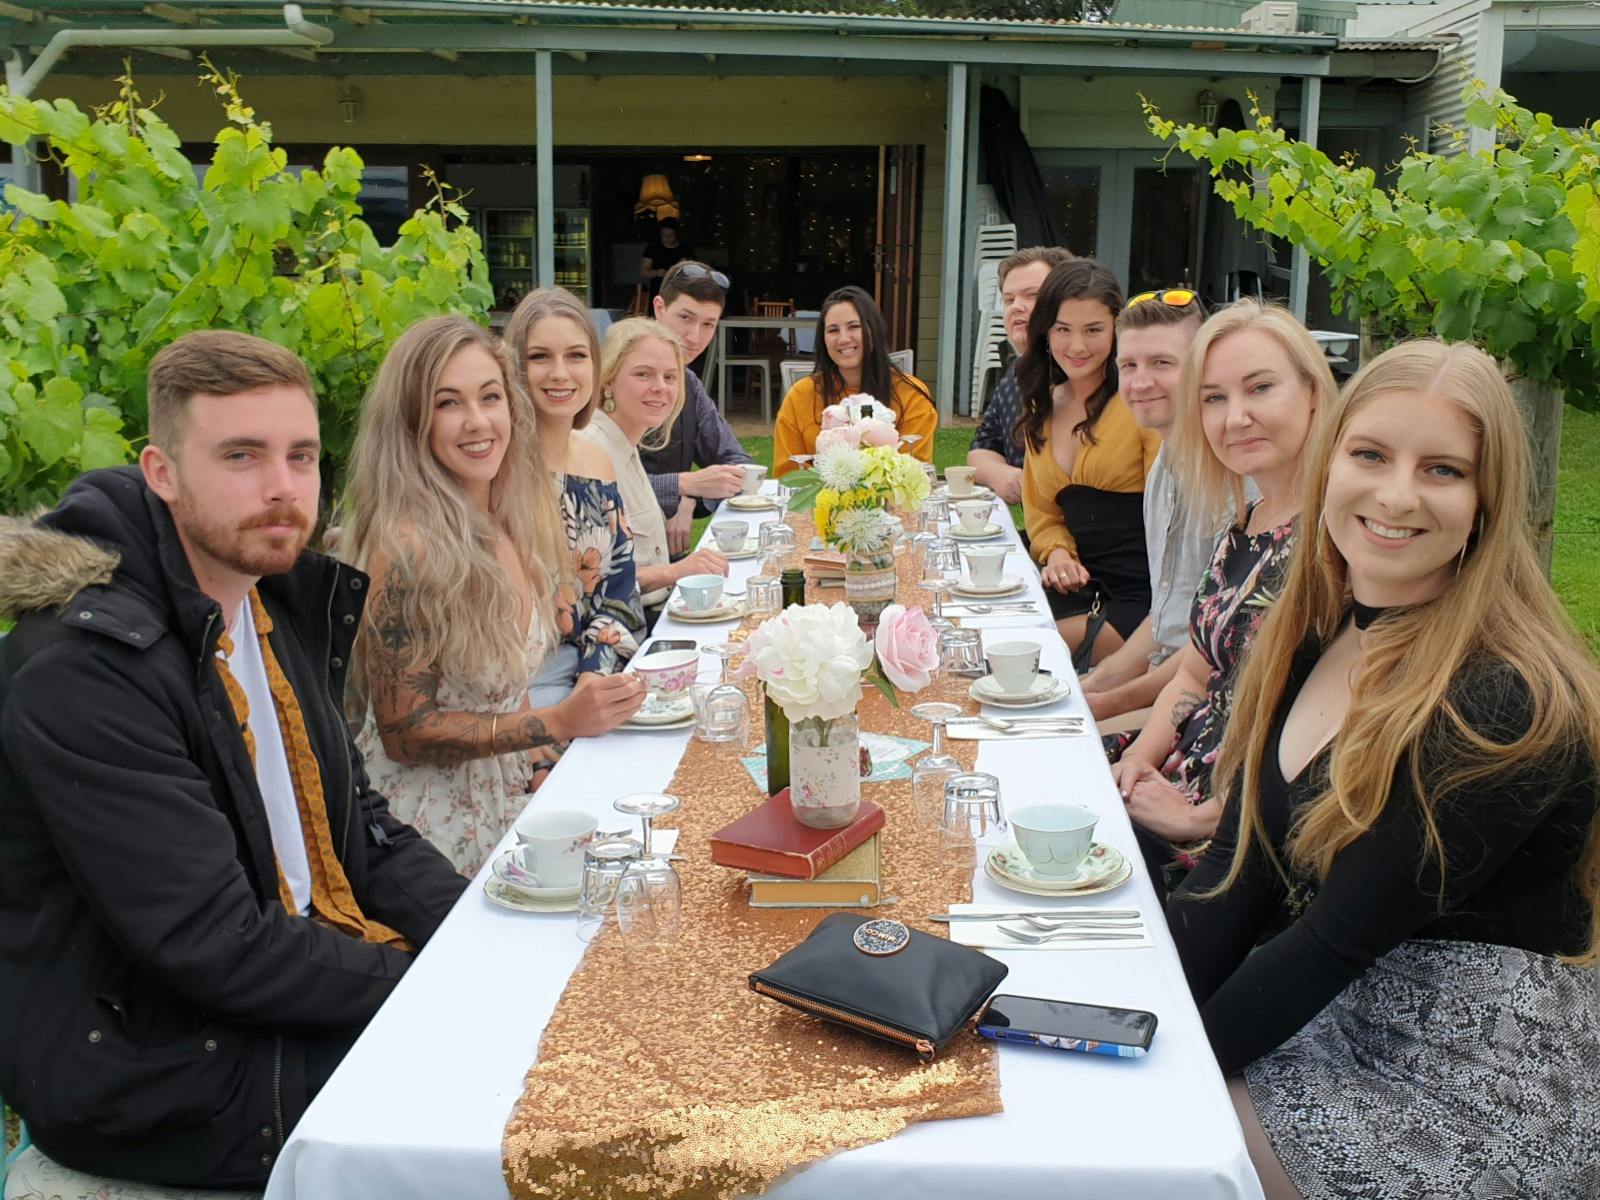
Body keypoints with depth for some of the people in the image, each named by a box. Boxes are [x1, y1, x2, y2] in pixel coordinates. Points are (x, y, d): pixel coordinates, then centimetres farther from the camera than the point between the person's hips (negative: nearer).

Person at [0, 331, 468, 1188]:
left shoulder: (278, 603, 4)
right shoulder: (84, 667, -23)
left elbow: (357, 820, 9)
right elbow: (216, 949, -26)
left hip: (306, 969, 8)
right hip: (153, 1079, -8)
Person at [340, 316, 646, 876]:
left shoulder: (516, 525, 1)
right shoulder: (407, 546, -21)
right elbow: (404, 731, -17)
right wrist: (559, 722, -20)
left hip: (506, 797, 7)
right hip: (436, 823, -7)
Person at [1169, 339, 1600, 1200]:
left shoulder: (1509, 705, -22)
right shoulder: (1312, 636, 0)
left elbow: (1344, 934, -22)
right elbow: (1239, 867, 0)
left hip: (1476, 1097, -6)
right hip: (1331, 1018, 6)